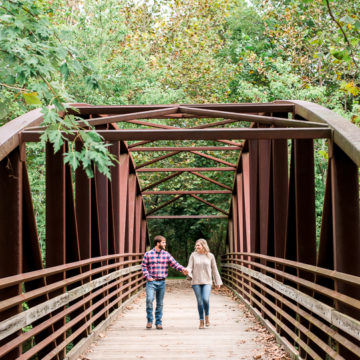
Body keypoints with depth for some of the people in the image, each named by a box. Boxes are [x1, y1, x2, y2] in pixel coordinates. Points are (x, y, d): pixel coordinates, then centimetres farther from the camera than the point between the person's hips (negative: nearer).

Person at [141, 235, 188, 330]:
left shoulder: (166, 255, 6)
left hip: (161, 282, 3)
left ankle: (158, 322, 17)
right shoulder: (148, 254, 0)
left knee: (160, 303, 6)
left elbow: (174, 263, 0)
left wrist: (182, 269, -17)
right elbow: (143, 266, 4)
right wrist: (147, 276, -6)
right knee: (149, 299, -18)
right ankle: (150, 320, -3)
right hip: (151, 282, -3)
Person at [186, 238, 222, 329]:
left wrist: (218, 282, 12)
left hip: (207, 282, -1)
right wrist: (188, 272, -24)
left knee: (206, 299, -18)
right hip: (196, 282, 1)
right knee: (200, 301, 2)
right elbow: (190, 267, 0)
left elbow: (214, 270, 10)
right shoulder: (193, 255, 3)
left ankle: (207, 317, 7)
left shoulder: (210, 256, 4)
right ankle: (201, 321, 13)